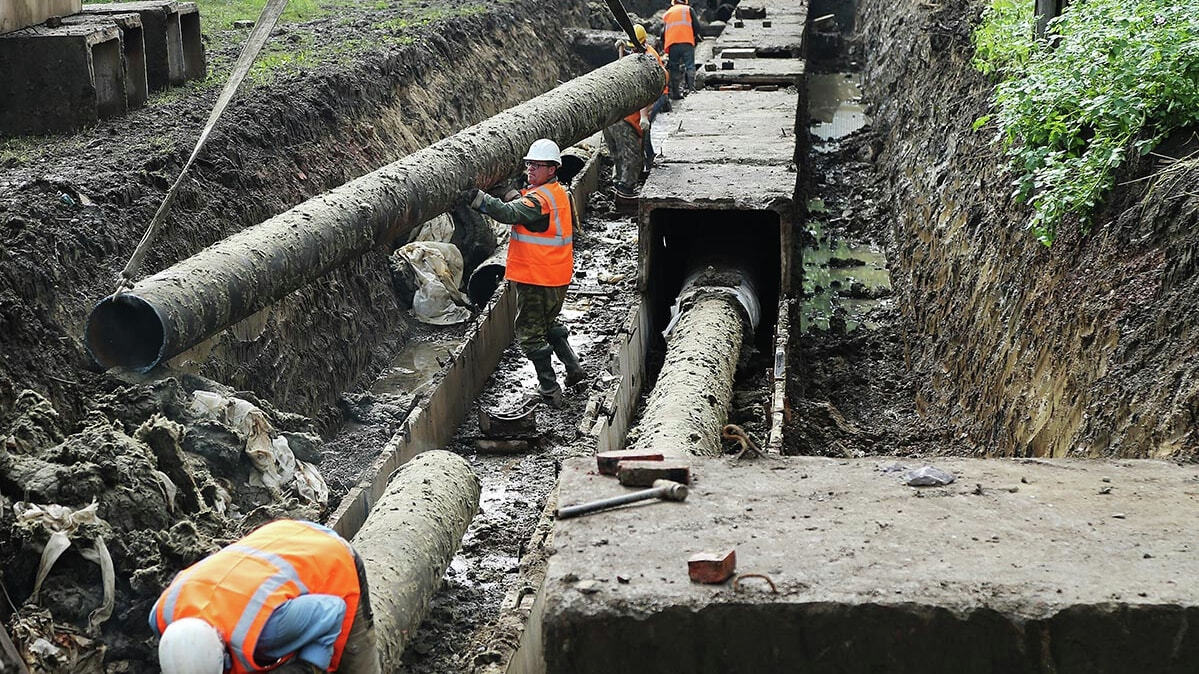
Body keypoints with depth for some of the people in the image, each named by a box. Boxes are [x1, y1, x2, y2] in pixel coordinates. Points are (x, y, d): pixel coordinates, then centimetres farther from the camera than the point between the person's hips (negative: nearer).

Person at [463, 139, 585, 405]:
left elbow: (509, 213, -37)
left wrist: (477, 198, -47)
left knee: (530, 333, 2)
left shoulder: (539, 199, -21)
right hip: (558, 277, 9)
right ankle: (575, 370, 32)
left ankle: (549, 389, 5)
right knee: (549, 324, 28)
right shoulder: (560, 193, 10)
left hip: (535, 280, -9)